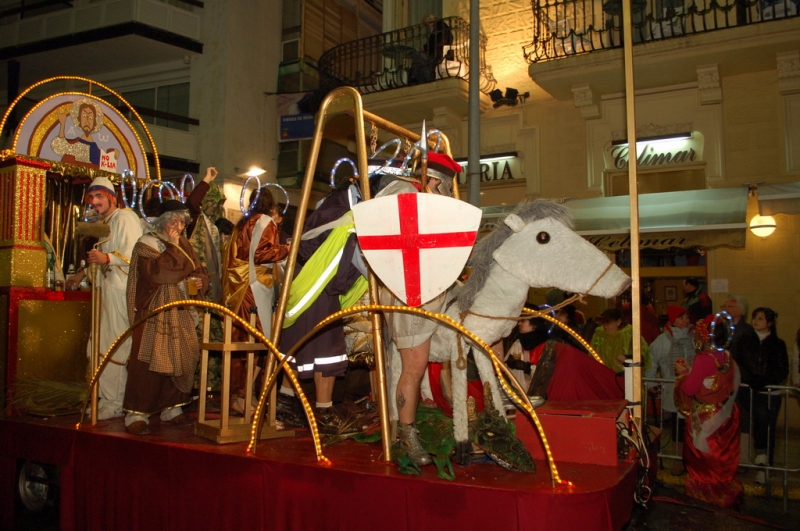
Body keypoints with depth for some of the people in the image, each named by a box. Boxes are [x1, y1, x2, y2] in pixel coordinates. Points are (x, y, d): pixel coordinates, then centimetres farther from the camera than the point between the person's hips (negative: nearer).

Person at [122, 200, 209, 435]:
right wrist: (172, 246, -15)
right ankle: (137, 413, -2)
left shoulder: (185, 245, 14)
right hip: (153, 314, -6)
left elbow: (200, 271, 18)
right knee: (149, 361, -8)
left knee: (180, 360, 7)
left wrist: (200, 282, -5)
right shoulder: (147, 243, -5)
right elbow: (155, 271, -22)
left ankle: (172, 408, 18)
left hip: (181, 315, 6)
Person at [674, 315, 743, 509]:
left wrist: (682, 373, -5)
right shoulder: (727, 358, -3)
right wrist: (690, 370, 11)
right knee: (722, 456, 22)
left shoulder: (704, 358, -25)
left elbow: (689, 389, -23)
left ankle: (706, 491, 26)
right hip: (725, 416, 7)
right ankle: (727, 491, 36)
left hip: (706, 419, -7)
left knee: (703, 458, 13)